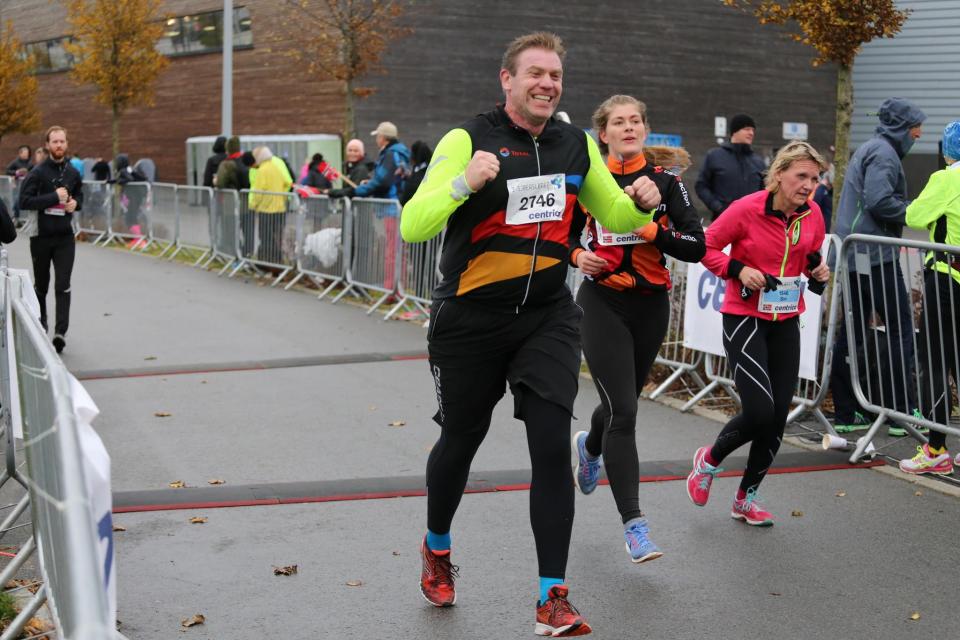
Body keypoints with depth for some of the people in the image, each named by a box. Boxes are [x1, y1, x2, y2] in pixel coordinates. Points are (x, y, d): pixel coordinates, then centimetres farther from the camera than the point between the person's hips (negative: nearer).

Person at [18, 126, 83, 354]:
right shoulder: (37, 172, -7)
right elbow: (24, 201, -14)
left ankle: (60, 332, -16)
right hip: (41, 236, -2)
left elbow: (79, 195, 23)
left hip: (65, 237, 2)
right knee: (41, 285, 13)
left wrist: (76, 203, -1)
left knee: (63, 286, -10)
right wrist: (54, 197, -19)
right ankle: (40, 324, 34)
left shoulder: (72, 173, 6)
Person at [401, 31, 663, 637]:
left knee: (552, 447, -8)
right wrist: (464, 183, -33)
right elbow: (411, 227, -18)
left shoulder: (577, 145, 5)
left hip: (548, 317, 3)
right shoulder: (467, 140, -11)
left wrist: (641, 204, -6)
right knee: (461, 440, 13)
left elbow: (616, 215, 16)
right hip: (470, 320, -2)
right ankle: (437, 549, 42)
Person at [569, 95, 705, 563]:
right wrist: (577, 255, -11)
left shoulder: (666, 182, 0)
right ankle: (633, 524, -9)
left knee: (623, 402, 19)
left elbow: (697, 246, -5)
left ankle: (589, 447, 55)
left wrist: (651, 230, -19)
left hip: (651, 305, 3)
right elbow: (564, 235, 10)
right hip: (603, 304, -3)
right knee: (623, 411, -13)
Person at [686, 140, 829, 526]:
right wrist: (739, 269, -20)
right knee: (759, 411, -16)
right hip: (744, 318, -6)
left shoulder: (812, 214, 0)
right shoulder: (747, 209, -16)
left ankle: (745, 499, 22)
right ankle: (709, 459, 16)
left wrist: (818, 270, -5)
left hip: (786, 323, 6)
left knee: (778, 417, 5)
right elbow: (706, 247, -6)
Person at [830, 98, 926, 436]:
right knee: (901, 330, -4)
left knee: (852, 331, 10)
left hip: (854, 256, 10)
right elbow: (880, 201, -22)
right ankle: (902, 412, -3)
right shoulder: (884, 153, -10)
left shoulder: (868, 149, 21)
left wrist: (912, 209, 13)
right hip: (876, 256, -10)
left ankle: (846, 412, 13)